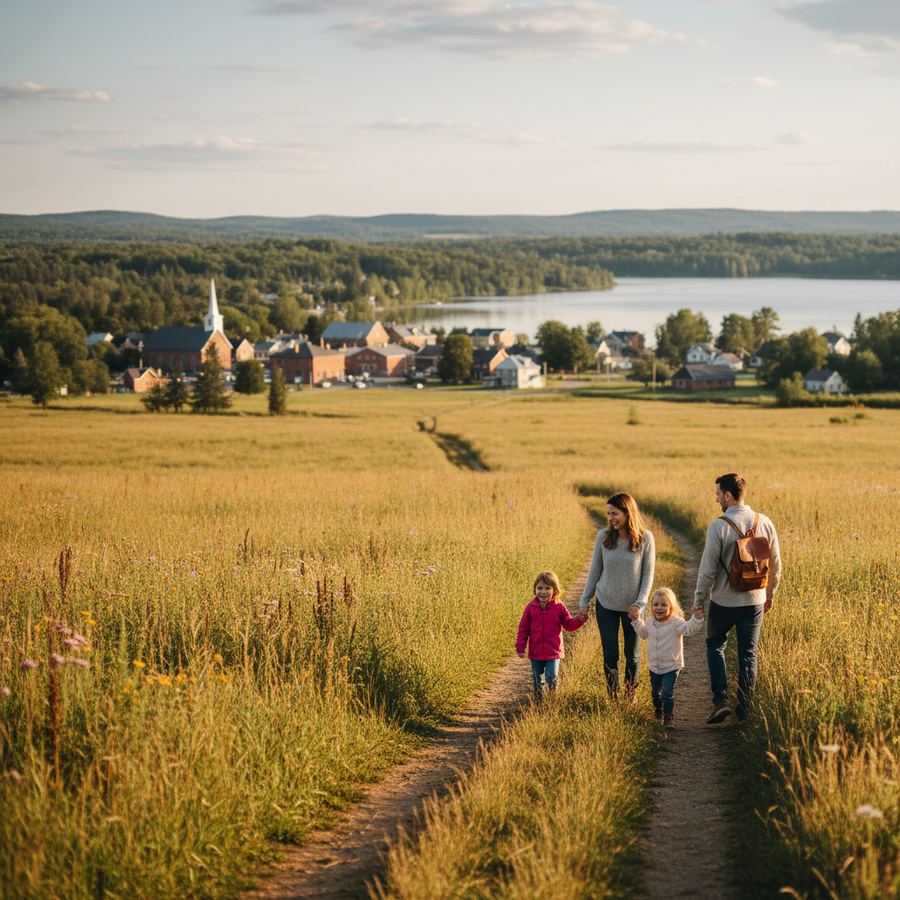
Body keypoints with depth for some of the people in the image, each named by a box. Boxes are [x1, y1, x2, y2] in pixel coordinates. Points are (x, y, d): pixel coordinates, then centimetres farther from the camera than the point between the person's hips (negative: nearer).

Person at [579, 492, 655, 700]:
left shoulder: (645, 539, -11)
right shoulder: (603, 537, -6)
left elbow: (648, 574, -5)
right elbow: (595, 570, 3)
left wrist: (640, 602, -13)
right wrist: (585, 601, 4)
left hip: (632, 605, -1)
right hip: (606, 604, 1)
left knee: (632, 654, 11)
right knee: (610, 654, 2)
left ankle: (630, 693, 29)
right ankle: (612, 696, 15)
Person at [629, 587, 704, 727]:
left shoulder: (676, 622, -17)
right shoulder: (650, 623, 1)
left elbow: (689, 628, -33)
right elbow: (643, 633, 22)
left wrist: (696, 618, -47)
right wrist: (636, 621, 15)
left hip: (671, 667, -6)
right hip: (654, 667, 6)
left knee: (667, 693, -13)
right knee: (655, 693, 20)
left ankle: (669, 717, 4)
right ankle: (658, 714, 43)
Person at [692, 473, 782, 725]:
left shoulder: (718, 526, -17)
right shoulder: (764, 523, -2)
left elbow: (708, 568, -14)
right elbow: (775, 564, 6)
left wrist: (698, 599, -1)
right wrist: (769, 595, 20)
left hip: (724, 601, -3)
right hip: (754, 601, 3)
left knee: (715, 646, 16)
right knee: (748, 655, 13)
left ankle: (721, 700, 3)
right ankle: (744, 710, 17)